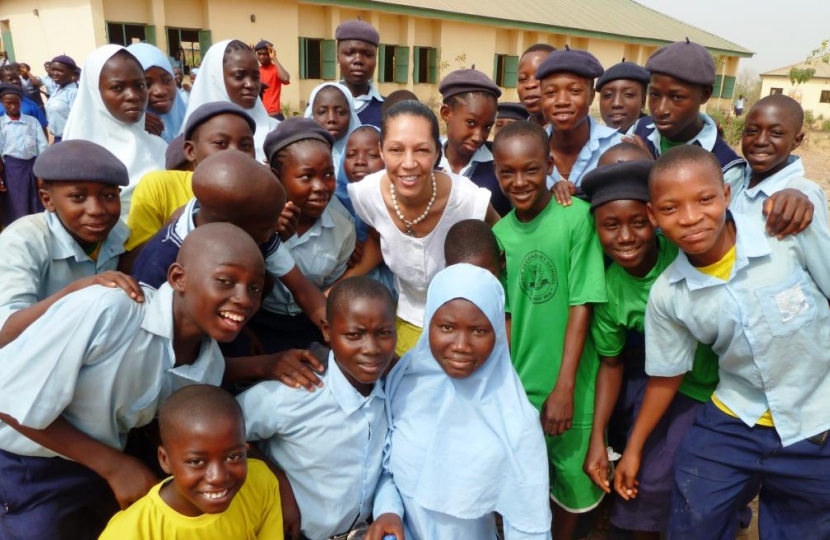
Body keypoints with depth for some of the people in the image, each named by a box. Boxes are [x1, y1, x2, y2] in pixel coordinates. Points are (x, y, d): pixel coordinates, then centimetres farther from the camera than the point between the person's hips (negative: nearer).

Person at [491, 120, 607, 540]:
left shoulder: (577, 216, -14)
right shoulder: (499, 234, -2)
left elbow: (581, 305, -14)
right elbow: (505, 316, 2)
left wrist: (564, 387, -14)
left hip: (570, 386, -2)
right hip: (519, 387, 3)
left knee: (572, 482, 18)